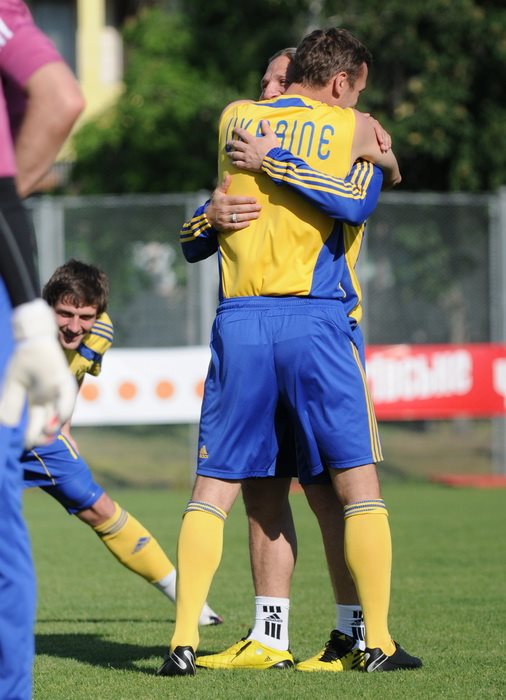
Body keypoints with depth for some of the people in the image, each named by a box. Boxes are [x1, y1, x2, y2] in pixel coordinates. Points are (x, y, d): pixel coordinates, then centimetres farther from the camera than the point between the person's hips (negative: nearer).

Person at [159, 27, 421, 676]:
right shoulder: (352, 128, 4)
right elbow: (391, 172, 19)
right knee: (358, 484, 7)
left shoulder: (234, 117, 12)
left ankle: (185, 639, -4)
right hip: (315, 319, -2)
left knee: (213, 488, 5)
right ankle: (378, 641, 6)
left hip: (240, 320, 2)